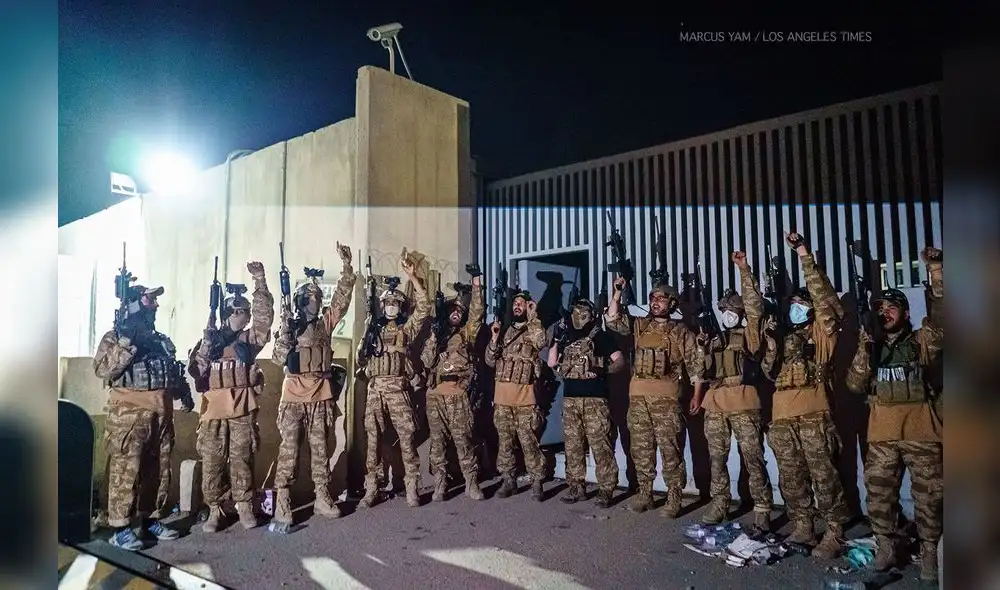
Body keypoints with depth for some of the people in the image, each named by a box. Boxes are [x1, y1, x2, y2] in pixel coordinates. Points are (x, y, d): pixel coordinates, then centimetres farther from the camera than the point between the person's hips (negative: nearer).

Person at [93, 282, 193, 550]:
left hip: (162, 413, 7)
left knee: (159, 470, 10)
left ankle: (152, 519, 21)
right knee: (125, 470, -4)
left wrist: (185, 394, 9)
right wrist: (127, 344, -23)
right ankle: (121, 528, 3)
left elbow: (175, 372, 23)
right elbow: (102, 369, -16)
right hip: (130, 413, -6)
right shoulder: (115, 337, -2)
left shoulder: (161, 340, 17)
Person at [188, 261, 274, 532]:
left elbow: (264, 315, -10)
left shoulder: (251, 339, 5)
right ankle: (214, 509, 18)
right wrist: (207, 343, -12)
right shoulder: (210, 339, 9)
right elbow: (195, 370, 1)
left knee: (242, 461, 5)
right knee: (212, 463, 6)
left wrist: (260, 282, -18)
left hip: (243, 410, -1)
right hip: (213, 410, 1)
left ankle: (244, 506, 16)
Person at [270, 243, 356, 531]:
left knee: (321, 449, 10)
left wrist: (346, 265, -8)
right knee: (289, 450, -3)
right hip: (294, 395, -3)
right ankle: (282, 507, 2)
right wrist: (285, 326, -15)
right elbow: (279, 357, -8)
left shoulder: (326, 322, 9)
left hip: (321, 395, 3)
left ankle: (322, 499, 20)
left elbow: (343, 296, 1)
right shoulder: (289, 325, 2)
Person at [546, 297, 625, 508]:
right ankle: (576, 487, 19)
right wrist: (556, 339, 4)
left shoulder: (600, 336, 1)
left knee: (601, 445, -5)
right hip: (570, 399, 6)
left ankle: (606, 490, 3)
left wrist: (604, 370, -24)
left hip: (595, 398, -5)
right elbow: (551, 363, 12)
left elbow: (620, 360, -6)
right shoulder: (566, 338, 16)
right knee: (572, 446, 9)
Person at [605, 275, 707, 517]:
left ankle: (673, 500, 8)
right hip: (638, 395, 4)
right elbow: (612, 320, 5)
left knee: (670, 449, -1)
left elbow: (695, 364, 2)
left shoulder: (681, 331, 3)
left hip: (666, 396, -4)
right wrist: (618, 292, -2)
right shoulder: (639, 325, 14)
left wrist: (697, 395, -4)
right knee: (640, 448, 9)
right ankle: (644, 495, 20)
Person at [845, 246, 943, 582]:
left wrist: (936, 272, -28)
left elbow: (940, 318, -19)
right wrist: (865, 349, -11)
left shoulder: (923, 340, 3)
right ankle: (887, 545, 24)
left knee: (928, 498, 5)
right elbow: (855, 385, 2)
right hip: (882, 437, 3)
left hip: (921, 435, -3)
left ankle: (928, 551, 20)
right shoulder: (871, 346, 12)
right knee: (879, 495, 8)